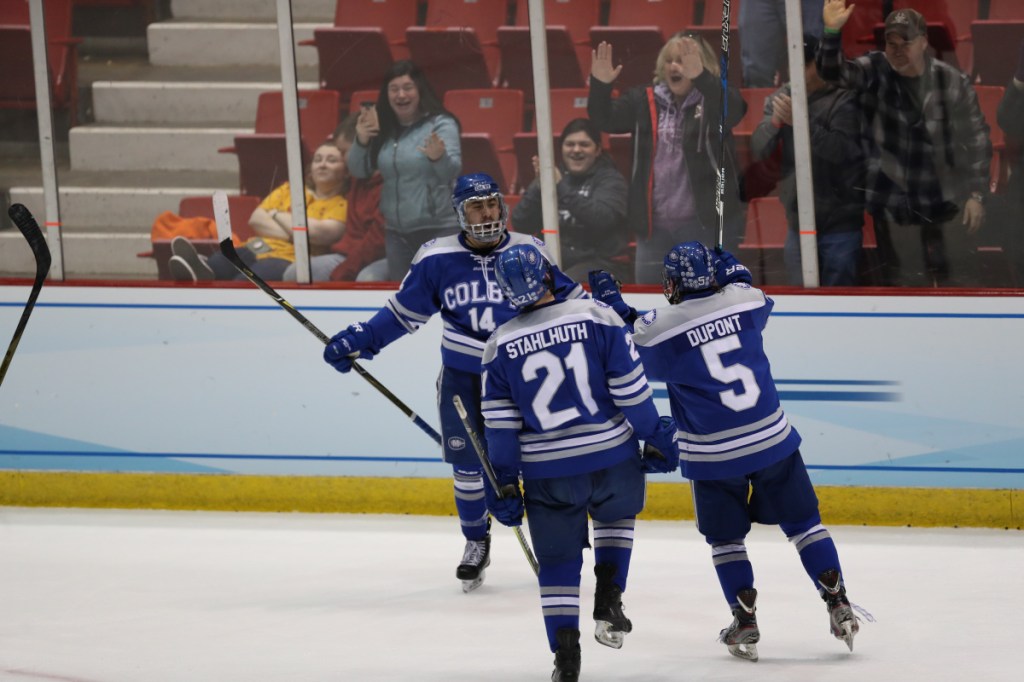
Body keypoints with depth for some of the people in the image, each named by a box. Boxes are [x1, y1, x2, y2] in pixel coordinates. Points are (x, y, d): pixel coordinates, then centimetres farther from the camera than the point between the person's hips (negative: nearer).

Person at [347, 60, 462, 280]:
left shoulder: (440, 124, -7)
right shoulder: (382, 128, 7)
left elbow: (452, 173, -18)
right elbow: (359, 171, 7)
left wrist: (439, 157, -41)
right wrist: (361, 142, -13)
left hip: (438, 229, -6)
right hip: (396, 232, 6)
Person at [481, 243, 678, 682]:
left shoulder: (500, 346, -2)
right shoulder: (596, 317, -8)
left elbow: (499, 426, 1)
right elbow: (631, 389, -6)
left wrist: (503, 484, 8)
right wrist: (656, 437, 5)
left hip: (548, 472, 0)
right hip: (613, 459, 0)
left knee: (558, 560, 13)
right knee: (617, 516, 30)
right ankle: (608, 602, 14)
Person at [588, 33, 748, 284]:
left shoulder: (714, 98, -3)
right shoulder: (644, 102, 9)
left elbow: (730, 112, -25)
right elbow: (605, 118, -1)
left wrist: (700, 77, -43)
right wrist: (600, 85, -22)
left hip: (706, 223, -4)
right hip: (654, 225, 4)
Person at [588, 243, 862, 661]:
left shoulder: (660, 329, -13)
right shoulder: (745, 300, -4)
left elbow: (628, 350, 7)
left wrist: (611, 302, 16)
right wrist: (732, 269, 35)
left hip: (712, 455, -2)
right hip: (772, 438, 2)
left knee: (726, 537, 16)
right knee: (802, 521, 14)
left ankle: (745, 623, 13)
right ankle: (838, 606, 11)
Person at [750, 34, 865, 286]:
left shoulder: (843, 99, -8)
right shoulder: (781, 98, 7)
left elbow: (841, 149, -20)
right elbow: (758, 150, 0)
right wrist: (774, 122, -20)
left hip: (839, 222, -5)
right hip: (798, 223, 5)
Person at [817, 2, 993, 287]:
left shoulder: (954, 82, -7)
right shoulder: (874, 72, -5)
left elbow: (977, 140, -1)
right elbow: (832, 71, -21)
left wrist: (976, 194, -3)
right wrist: (832, 31, -39)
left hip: (947, 203, 0)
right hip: (895, 206, 0)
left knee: (956, 284, 11)